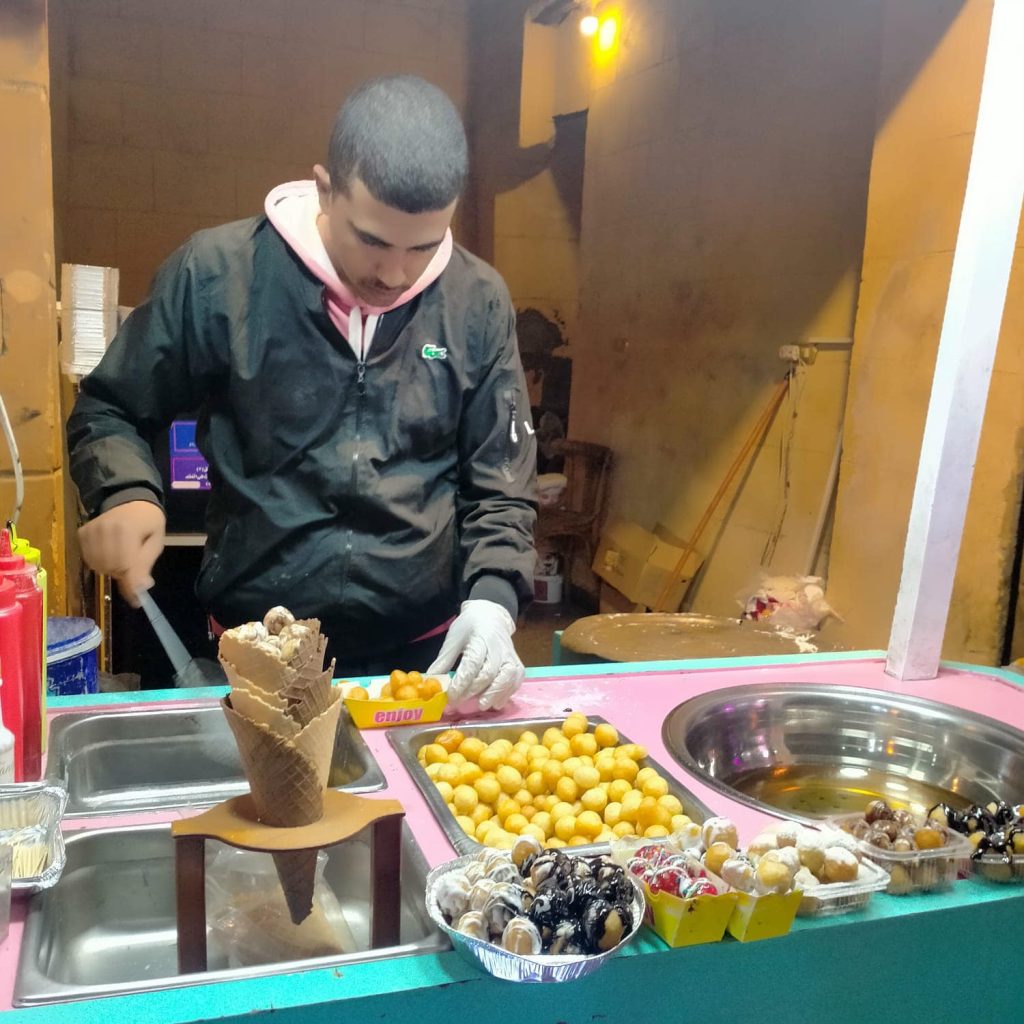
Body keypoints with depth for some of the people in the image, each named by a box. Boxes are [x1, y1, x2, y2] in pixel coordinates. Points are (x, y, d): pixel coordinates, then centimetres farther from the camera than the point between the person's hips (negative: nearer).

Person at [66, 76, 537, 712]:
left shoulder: (478, 301, -5)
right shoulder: (219, 274, -10)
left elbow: (501, 485, 1)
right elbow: (109, 413, 3)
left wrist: (493, 596, -15)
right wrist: (126, 494, -17)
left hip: (427, 650, 2)